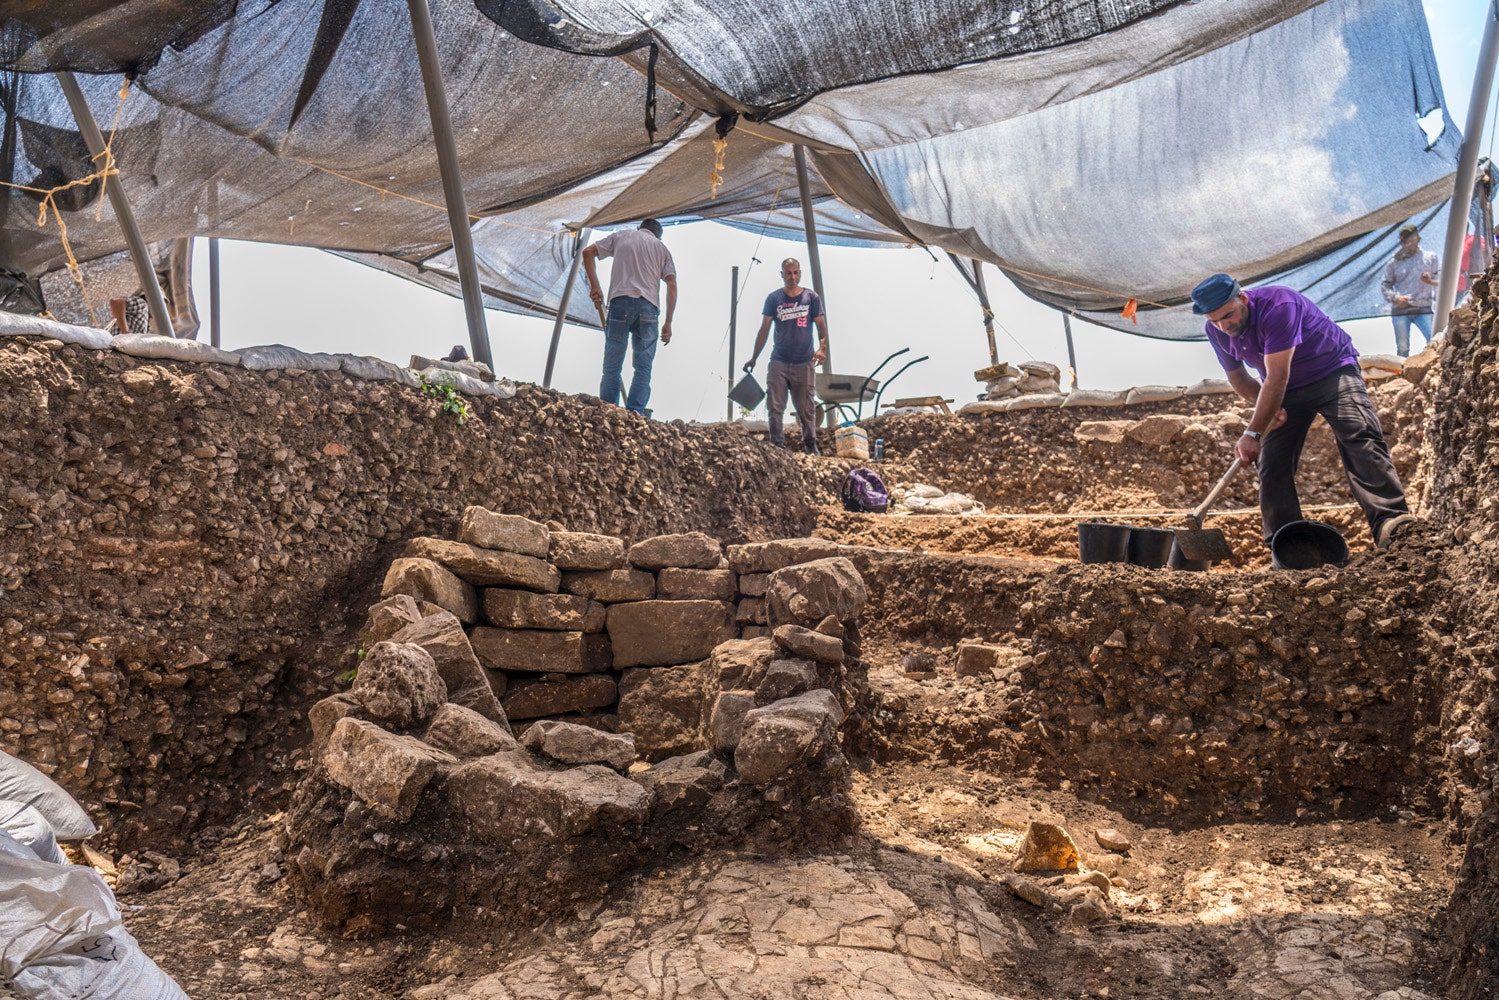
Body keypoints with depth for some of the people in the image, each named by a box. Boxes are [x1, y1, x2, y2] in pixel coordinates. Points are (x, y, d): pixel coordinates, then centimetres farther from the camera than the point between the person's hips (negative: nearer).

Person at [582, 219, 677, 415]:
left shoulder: (621, 236, 22)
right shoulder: (662, 248, 21)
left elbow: (588, 253, 11)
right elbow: (672, 285, 9)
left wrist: (595, 285, 7)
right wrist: (668, 323, 7)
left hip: (620, 301, 0)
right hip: (649, 306, 1)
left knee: (612, 364, 2)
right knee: (643, 366, 3)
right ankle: (634, 414, -7)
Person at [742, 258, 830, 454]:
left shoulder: (812, 297, 6)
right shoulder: (774, 298, 6)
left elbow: (821, 326, 4)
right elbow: (764, 330, 8)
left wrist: (822, 348, -16)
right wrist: (753, 358, 5)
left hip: (804, 363, 0)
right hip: (779, 362, 0)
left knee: (806, 408, 6)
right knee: (775, 407, -3)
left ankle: (810, 445, 18)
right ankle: (777, 445, 4)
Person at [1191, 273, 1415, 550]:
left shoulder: (1278, 305, -31)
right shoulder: (1217, 332, -10)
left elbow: (1277, 378, -33)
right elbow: (1237, 376, 7)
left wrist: (1253, 433, -34)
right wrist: (1267, 405, -13)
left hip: (1333, 371, -5)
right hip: (1285, 391, 6)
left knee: (1359, 439, -25)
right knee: (1271, 463, -5)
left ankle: (1390, 522, -35)